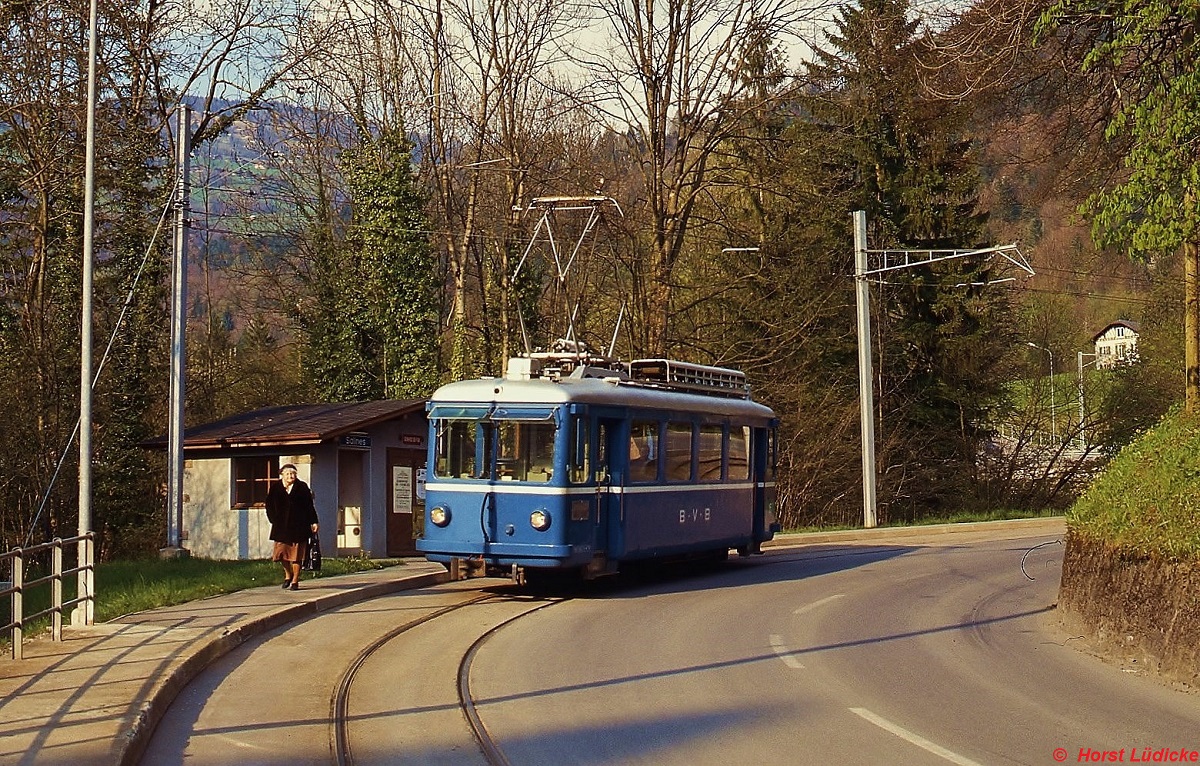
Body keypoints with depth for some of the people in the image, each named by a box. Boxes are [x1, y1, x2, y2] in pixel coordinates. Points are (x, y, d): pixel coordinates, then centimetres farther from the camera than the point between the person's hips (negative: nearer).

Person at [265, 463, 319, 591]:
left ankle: (295, 580, 9)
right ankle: (288, 575, 25)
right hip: (281, 527, 1)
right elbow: (270, 506, 10)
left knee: (296, 554, 0)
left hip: (298, 526, -1)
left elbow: (309, 506, 5)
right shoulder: (275, 488, 5)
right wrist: (274, 521, 2)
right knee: (282, 551, 1)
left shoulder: (302, 487, 3)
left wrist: (313, 522, 1)